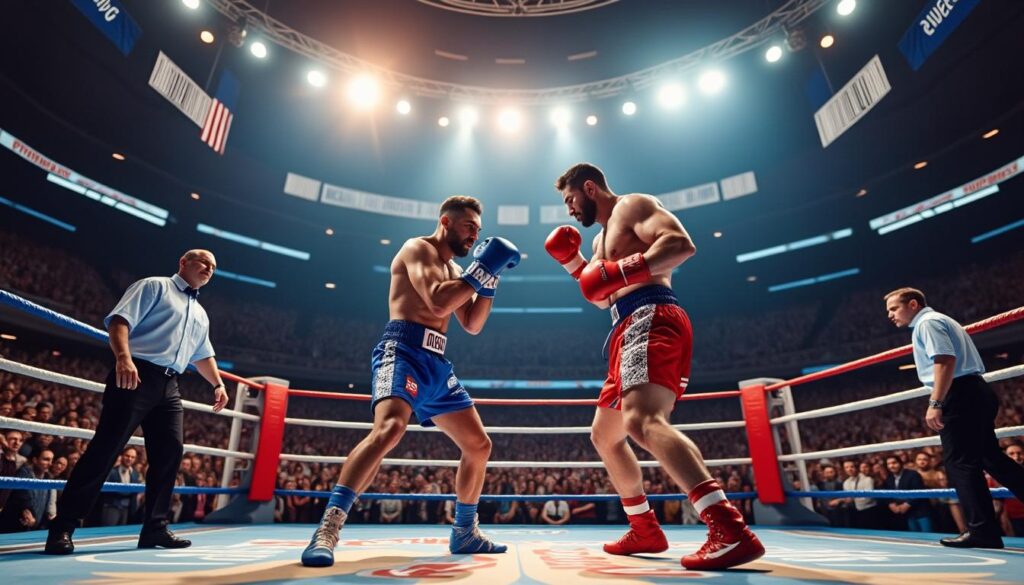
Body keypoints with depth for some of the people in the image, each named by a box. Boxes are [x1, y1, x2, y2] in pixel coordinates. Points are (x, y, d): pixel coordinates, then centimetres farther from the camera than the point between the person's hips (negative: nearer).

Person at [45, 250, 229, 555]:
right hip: (136, 376, -7)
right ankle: (62, 527, 2)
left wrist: (218, 384, 21)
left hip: (169, 386, 7)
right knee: (105, 448, -8)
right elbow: (120, 320, -8)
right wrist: (123, 357, -24)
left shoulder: (201, 315, 26)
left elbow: (203, 355, 31)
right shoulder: (154, 286, 5)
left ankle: (154, 528, 9)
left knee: (169, 452, 1)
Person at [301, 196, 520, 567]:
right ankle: (327, 529, -26)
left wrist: (489, 279, 9)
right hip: (403, 351, -8)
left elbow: (472, 325, 18)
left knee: (479, 444, 8)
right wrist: (481, 269, -12)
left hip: (437, 363, 9)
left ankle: (464, 533, 23)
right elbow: (438, 302, -19)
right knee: (389, 428, -35)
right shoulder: (418, 249, -2)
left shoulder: (454, 270, 23)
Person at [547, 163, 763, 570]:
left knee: (641, 420, -32)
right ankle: (645, 530, 20)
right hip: (628, 331, 10)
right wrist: (573, 263, 20)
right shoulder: (603, 235, 30)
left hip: (651, 320, -10)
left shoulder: (633, 206, 2)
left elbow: (681, 243, -15)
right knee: (604, 435, 14)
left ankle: (732, 531, -37)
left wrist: (621, 272, -22)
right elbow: (603, 299, 30)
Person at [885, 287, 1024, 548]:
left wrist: (935, 403, -24)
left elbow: (946, 361, -21)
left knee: (960, 463, -6)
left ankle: (982, 530, -3)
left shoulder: (927, 322, -8)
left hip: (960, 395, -11)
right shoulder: (939, 321, 23)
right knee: (991, 458, 16)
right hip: (975, 393, 11)